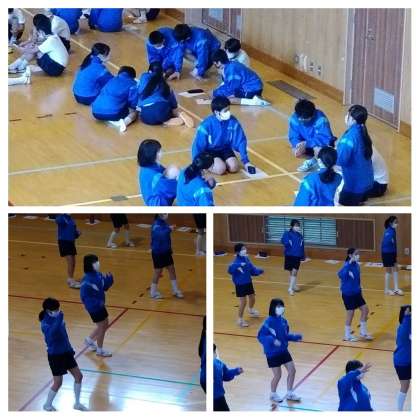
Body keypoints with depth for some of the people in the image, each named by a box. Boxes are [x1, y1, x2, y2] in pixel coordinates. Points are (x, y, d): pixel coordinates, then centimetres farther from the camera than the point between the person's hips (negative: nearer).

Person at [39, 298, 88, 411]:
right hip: (55, 355, -8)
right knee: (58, 383, 1)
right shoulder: (45, 323, -24)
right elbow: (51, 332, -48)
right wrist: (59, 319, -56)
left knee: (78, 376, 10)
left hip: (66, 352, 8)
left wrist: (69, 348, 20)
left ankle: (77, 404, 26)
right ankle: (47, 405, 27)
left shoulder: (56, 317, -1)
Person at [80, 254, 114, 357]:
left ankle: (89, 340, 43)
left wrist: (108, 280, -12)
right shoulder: (87, 280, -28)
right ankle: (100, 350, 24)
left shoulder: (98, 275, -4)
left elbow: (104, 287, 7)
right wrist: (96, 303, -33)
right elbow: (84, 296, -26)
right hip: (94, 307, -8)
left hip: (100, 305, 8)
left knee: (105, 325, 22)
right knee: (102, 326, 4)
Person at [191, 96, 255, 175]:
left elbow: (241, 142, -9)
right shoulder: (207, 124, -25)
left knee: (234, 167, -21)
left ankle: (221, 161, 8)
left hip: (225, 149, 3)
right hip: (210, 151, -3)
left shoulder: (233, 122, -17)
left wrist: (246, 161, -12)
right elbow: (198, 146, -17)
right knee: (220, 169, -27)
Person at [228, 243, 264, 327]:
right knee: (243, 302, -6)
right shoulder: (237, 261, -26)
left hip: (248, 282, 7)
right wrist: (239, 265, -57)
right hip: (240, 284, -7)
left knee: (252, 298, 24)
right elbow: (230, 269, -43)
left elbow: (252, 269, 5)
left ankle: (251, 310, 56)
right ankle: (240, 319, 13)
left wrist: (259, 271, -12)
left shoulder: (246, 259, -4)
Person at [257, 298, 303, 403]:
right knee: (277, 375, 3)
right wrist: (272, 340, -34)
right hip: (272, 353, -7)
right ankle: (273, 394, 31)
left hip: (283, 350, 7)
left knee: (292, 370, 9)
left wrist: (296, 337, -1)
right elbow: (260, 336, -21)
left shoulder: (283, 320, -2)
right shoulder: (269, 322, -23)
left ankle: (290, 393, 29)